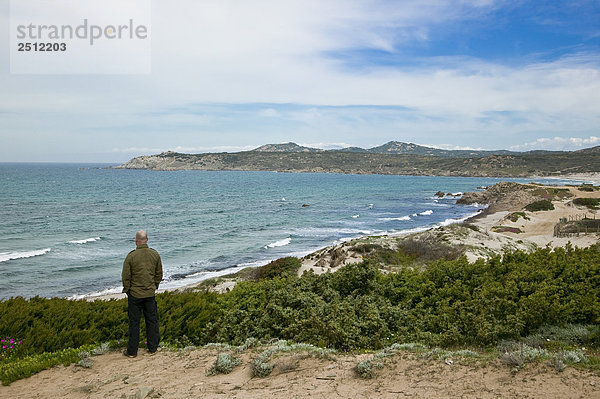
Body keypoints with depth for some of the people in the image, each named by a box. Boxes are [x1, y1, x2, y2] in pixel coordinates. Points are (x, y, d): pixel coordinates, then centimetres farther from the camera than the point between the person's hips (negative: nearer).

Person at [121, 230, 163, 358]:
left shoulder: (131, 256, -14)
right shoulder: (155, 254, -3)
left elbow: (125, 276, -8)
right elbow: (159, 274, 6)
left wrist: (127, 290, 7)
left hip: (135, 294, -3)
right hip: (150, 294, 3)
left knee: (134, 322, 6)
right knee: (151, 321, 12)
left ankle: (132, 351, 14)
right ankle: (152, 348, 19)